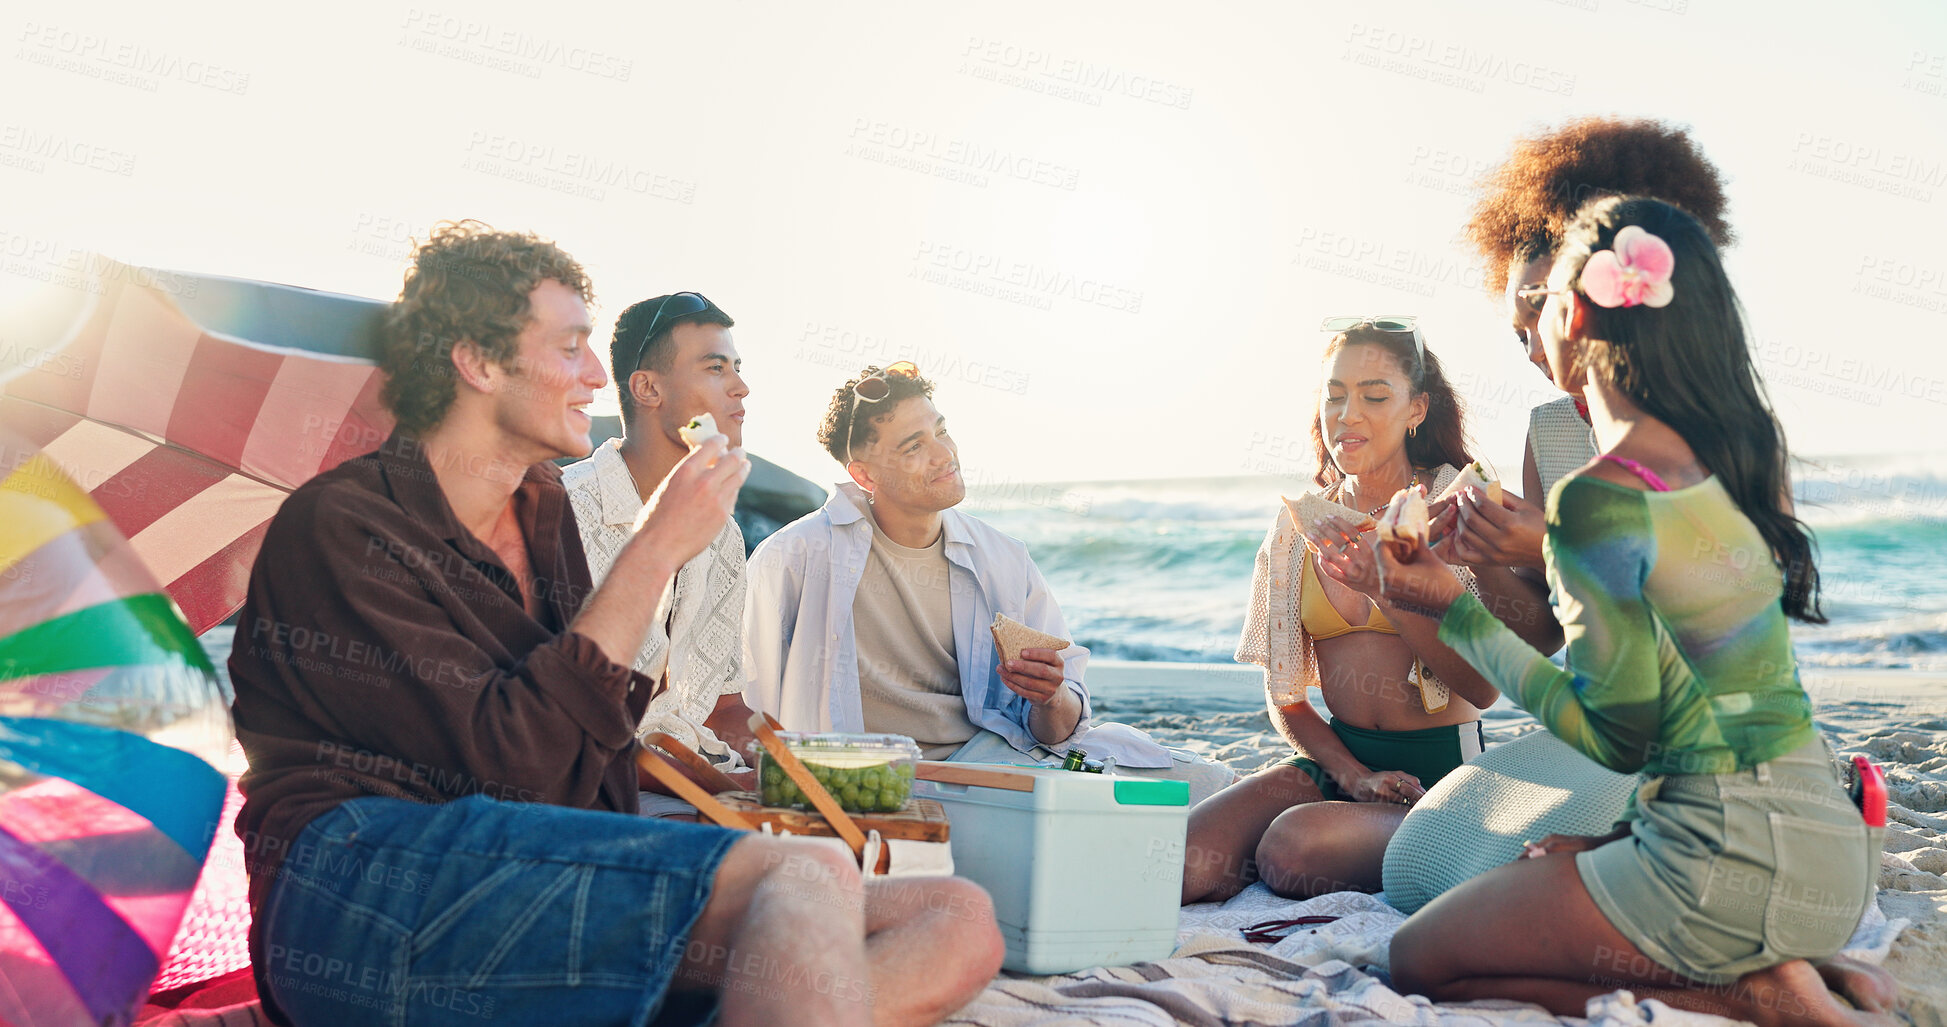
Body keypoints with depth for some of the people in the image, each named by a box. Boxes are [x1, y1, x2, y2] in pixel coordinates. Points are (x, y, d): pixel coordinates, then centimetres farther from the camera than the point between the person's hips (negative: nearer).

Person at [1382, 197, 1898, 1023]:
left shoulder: (1598, 499, -20)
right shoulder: (1742, 450, 5)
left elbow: (1613, 740, -14)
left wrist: (1455, 612, -8)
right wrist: (1533, 546, 24)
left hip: (1729, 856, -9)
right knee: (1548, 860, 30)